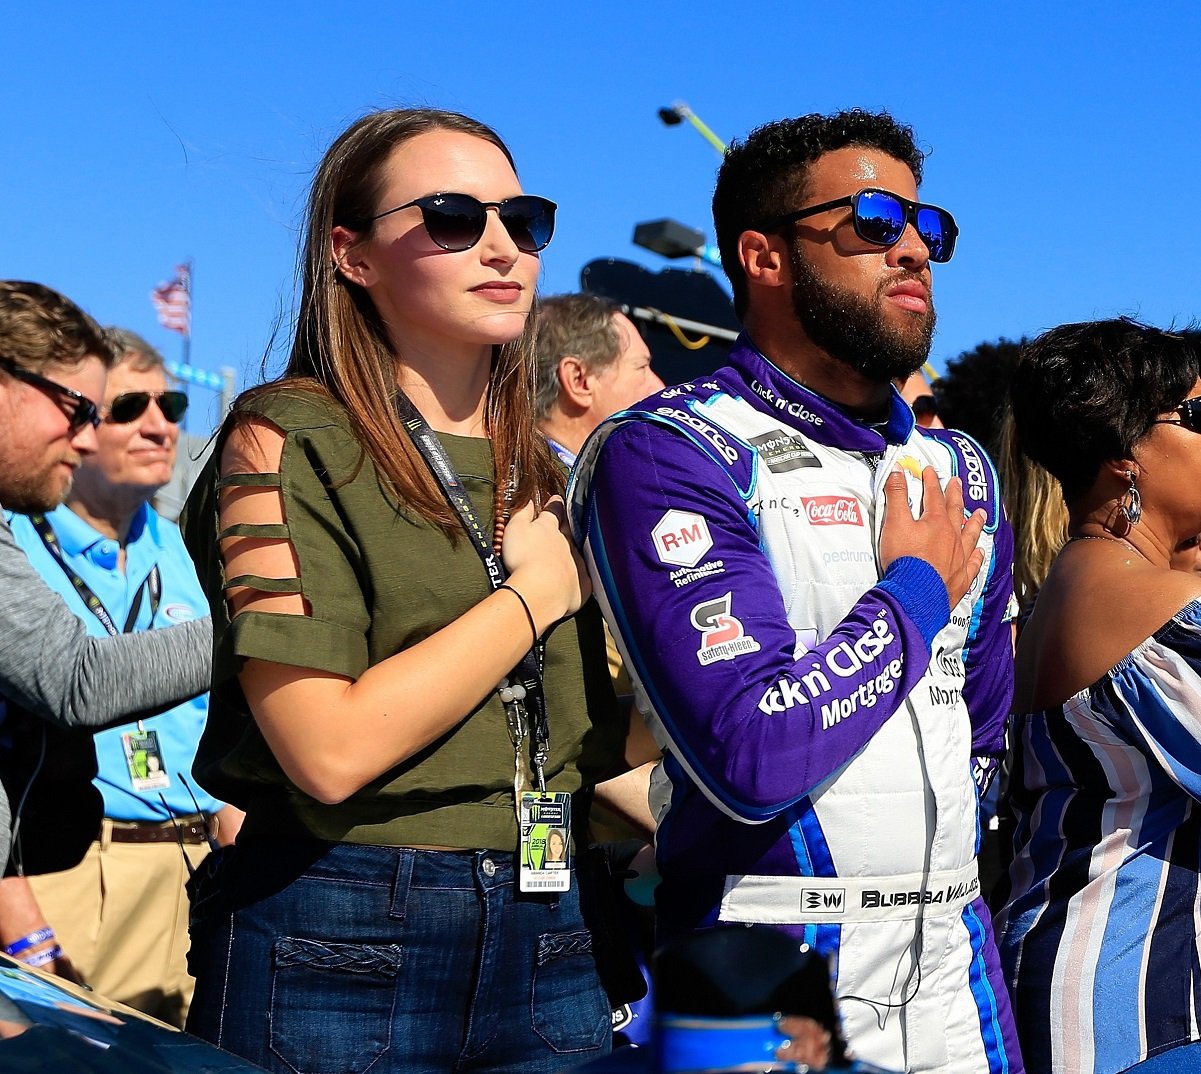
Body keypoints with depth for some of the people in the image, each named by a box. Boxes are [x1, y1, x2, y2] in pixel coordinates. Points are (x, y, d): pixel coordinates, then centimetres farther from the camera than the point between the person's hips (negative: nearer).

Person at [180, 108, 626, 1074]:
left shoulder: (542, 469, 12)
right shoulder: (290, 440, -8)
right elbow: (329, 750, -21)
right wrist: (535, 592, -11)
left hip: (550, 944, 6)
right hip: (342, 951, -6)